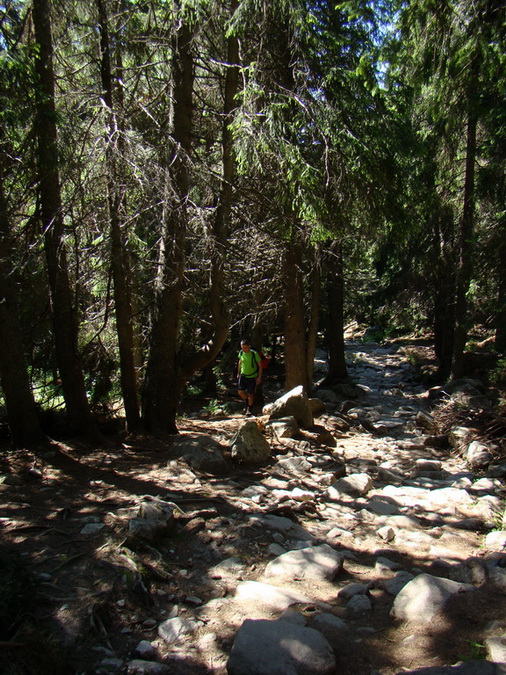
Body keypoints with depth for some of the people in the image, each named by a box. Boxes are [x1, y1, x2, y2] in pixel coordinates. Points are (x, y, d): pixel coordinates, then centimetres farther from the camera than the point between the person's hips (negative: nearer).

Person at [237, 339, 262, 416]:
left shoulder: (254, 353, -18)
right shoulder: (241, 353, -5)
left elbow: (260, 365, -9)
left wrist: (259, 377, -11)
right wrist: (238, 373, 16)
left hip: (252, 377, -3)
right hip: (243, 375, 4)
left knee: (250, 394, 3)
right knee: (240, 391, -4)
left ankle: (249, 409, 22)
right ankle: (246, 402, 26)